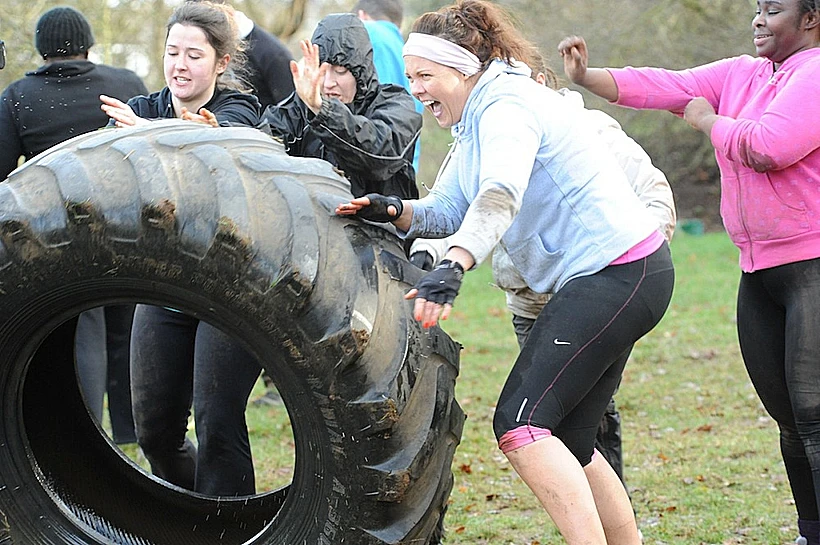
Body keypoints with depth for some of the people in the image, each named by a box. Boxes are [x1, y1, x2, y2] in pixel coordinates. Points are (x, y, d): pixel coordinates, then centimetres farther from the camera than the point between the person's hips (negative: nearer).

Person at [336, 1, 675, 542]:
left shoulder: (508, 104, -14)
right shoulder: (477, 122, 17)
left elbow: (500, 196, -33)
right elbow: (446, 210, 10)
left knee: (520, 424, -16)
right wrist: (393, 212, -10)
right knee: (565, 441, 12)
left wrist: (452, 269, -46)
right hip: (619, 278, 11)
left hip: (616, 272, -11)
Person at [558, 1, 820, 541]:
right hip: (760, 272, 8)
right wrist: (585, 77, -3)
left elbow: (769, 146, -22)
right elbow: (664, 86, 9)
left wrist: (709, 120, -4)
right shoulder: (739, 75, 17)